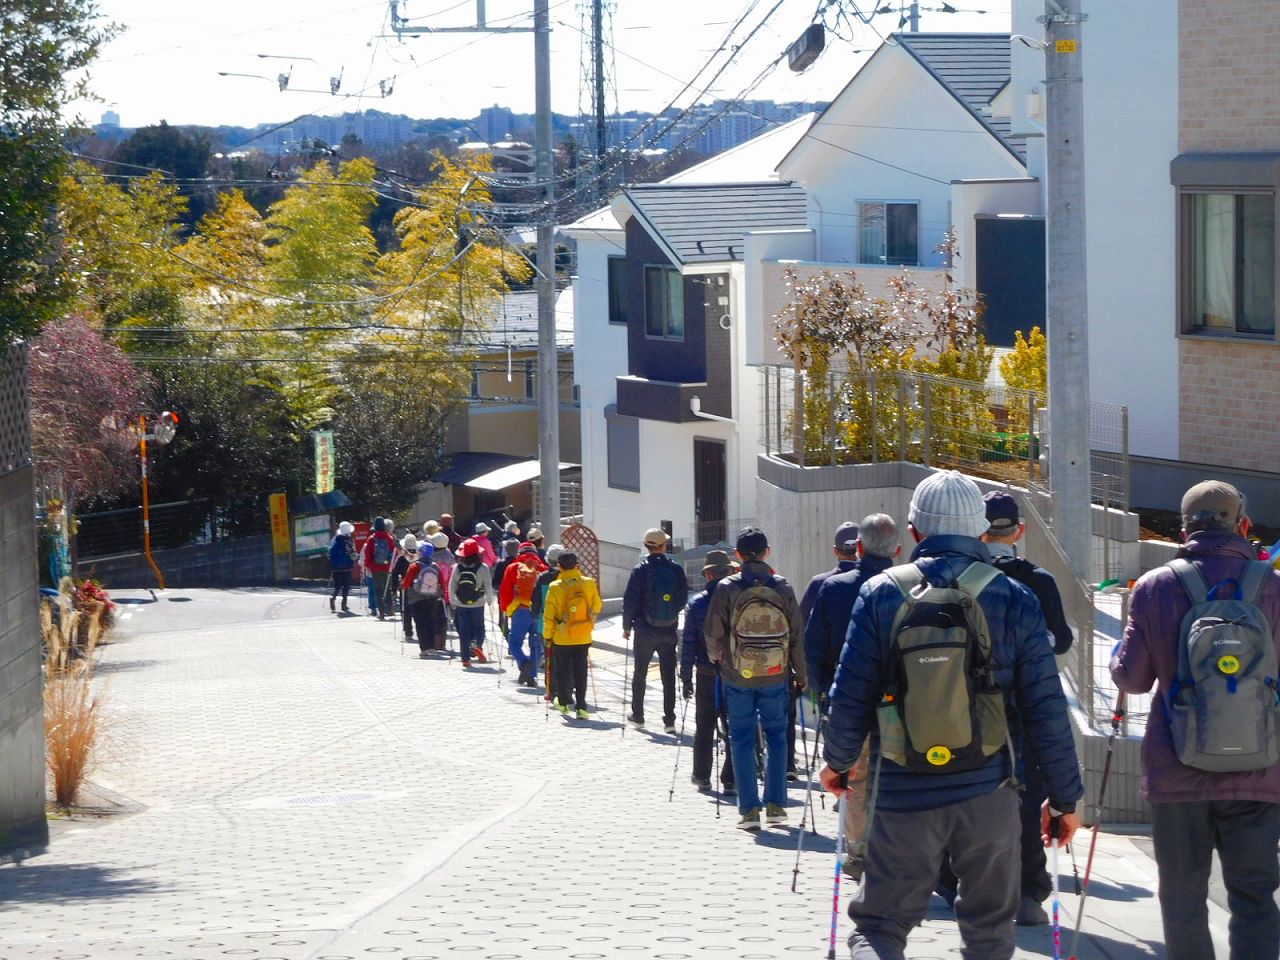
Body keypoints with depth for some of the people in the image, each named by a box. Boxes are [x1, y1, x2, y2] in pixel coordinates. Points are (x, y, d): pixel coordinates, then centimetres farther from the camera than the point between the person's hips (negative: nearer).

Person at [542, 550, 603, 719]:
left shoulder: (555, 587, -13)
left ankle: (564, 702, 28)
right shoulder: (589, 584, -7)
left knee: (563, 670, 16)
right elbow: (597, 607, 6)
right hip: (583, 636, 1)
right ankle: (581, 707, 0)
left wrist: (547, 634, 1)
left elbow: (549, 614, -10)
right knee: (581, 671, 6)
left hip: (562, 637, -1)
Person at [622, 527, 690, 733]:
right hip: (669, 631, 2)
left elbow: (630, 601, -9)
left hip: (645, 631, -2)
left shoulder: (641, 570, -11)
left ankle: (637, 716, 19)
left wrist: (626, 626, 3)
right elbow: (683, 598, 5)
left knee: (640, 673, 13)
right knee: (668, 675, 6)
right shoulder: (676, 569, -4)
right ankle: (669, 720, 1)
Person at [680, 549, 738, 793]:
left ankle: (702, 776, 22)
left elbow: (688, 643, -3)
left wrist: (686, 678, 2)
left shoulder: (696, 603, -4)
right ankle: (730, 779, 4)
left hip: (707, 675, 1)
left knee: (704, 728, 14)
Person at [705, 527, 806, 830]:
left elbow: (713, 634, -3)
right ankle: (776, 804, 12)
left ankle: (749, 809, 4)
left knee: (742, 739, 7)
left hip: (737, 677, -1)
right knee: (776, 736, 14)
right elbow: (796, 636, 0)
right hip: (776, 677, 1)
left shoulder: (727, 588, -9)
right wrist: (800, 675, 11)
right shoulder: (782, 588, -5)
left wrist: (716, 657, 18)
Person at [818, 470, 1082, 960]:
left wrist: (838, 760, 17)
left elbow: (850, 695, -1)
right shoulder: (1013, 599, -3)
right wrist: (1064, 796, 5)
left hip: (904, 793, 0)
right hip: (988, 792, 0)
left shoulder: (881, 594, -3)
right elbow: (1045, 706, -3)